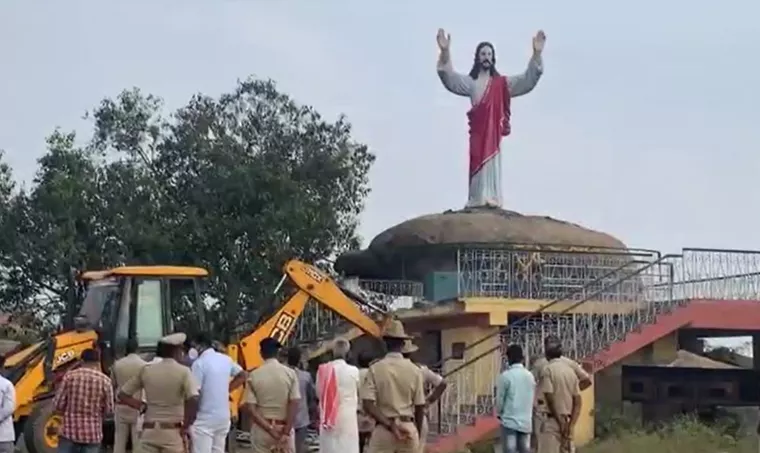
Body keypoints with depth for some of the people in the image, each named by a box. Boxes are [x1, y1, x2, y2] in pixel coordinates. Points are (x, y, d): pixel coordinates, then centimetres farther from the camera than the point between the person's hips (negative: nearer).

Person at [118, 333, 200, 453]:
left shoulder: (146, 371, 6)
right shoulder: (183, 372, -7)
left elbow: (122, 394, 10)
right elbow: (193, 400, -21)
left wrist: (143, 407, 11)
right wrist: (185, 427, -11)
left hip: (149, 431, 4)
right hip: (173, 433, -3)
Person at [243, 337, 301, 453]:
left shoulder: (254, 375, -4)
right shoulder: (290, 373, -4)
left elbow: (250, 408, -10)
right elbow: (294, 404, -10)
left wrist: (270, 429, -10)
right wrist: (286, 432, -10)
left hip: (262, 429, 0)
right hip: (284, 428, 0)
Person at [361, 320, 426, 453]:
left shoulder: (375, 369, -3)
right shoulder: (414, 370, 0)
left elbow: (368, 404, -13)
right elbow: (420, 406, 5)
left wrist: (389, 424, -13)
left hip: (383, 430, -2)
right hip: (409, 429, 2)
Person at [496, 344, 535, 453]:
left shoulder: (506, 376, -10)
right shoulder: (530, 376, 6)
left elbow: (500, 398, -5)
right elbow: (533, 398, 12)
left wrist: (499, 413, 13)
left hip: (510, 420, -5)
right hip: (526, 421, 5)